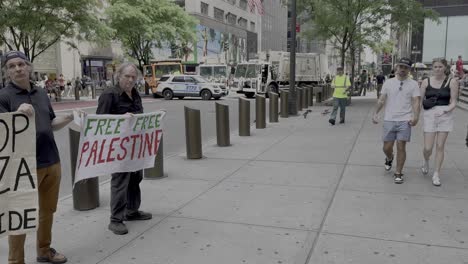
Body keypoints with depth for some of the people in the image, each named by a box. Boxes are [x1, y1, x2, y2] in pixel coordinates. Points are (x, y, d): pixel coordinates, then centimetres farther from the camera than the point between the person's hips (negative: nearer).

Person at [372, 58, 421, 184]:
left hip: (405, 121, -2)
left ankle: (398, 173, 10)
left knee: (401, 147, -3)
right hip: (389, 120, 2)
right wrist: (375, 113, -5)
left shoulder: (413, 84, 3)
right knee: (387, 147, 5)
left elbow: (416, 102, -3)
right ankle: (389, 158, 40)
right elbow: (381, 99, 7)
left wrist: (415, 116, -18)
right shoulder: (388, 82, 9)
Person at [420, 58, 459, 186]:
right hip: (429, 115, 0)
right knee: (428, 148, -3)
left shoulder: (452, 82, 0)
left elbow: (453, 102, -1)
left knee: (440, 146, 4)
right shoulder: (426, 81, 4)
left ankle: (436, 174, 16)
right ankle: (426, 161, 33)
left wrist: (447, 110, -20)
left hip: (445, 115, 0)